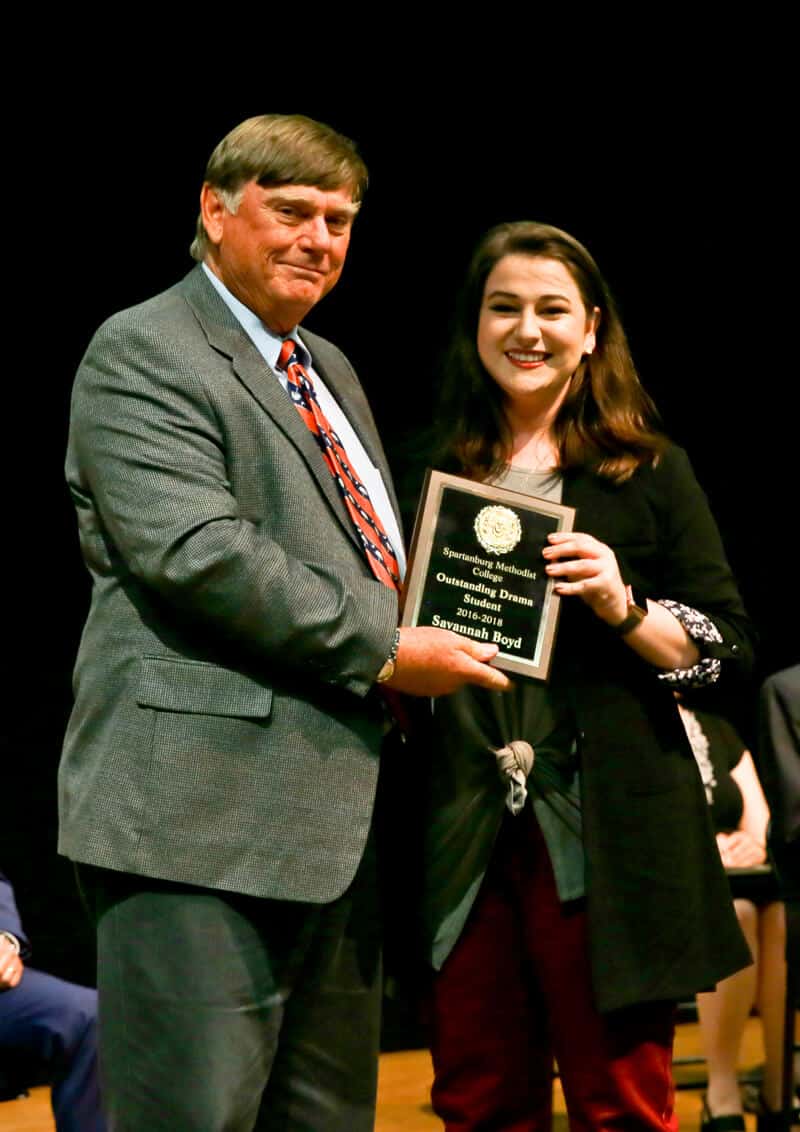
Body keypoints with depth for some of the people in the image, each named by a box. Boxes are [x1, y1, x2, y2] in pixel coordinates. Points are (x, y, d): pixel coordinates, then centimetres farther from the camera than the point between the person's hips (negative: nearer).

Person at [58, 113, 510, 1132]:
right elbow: (196, 553, -18)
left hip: (336, 818, 9)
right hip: (203, 816, -9)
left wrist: (417, 640, 10)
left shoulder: (327, 369, 24)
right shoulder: (143, 352, -5)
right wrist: (380, 651, -14)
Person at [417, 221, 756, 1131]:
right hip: (464, 839, 3)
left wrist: (624, 607, -15)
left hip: (606, 839, -3)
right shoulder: (439, 474, 12)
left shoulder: (648, 471, 3)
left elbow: (732, 647, 1)